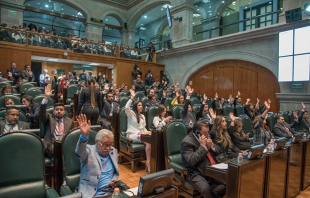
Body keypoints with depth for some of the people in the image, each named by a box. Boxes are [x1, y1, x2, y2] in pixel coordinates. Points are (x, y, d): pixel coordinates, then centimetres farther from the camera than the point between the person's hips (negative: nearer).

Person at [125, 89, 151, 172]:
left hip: (141, 134, 6)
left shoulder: (142, 116, 22)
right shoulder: (131, 113, 3)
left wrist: (147, 132, 0)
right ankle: (148, 162, -21)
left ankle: (149, 161, -24)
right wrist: (132, 97, -18)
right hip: (132, 134, -6)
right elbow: (126, 107, -19)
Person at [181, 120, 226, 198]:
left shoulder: (206, 136, 8)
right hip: (197, 174, -7)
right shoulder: (187, 142, -14)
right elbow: (192, 162, -22)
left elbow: (219, 152, 14)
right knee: (206, 189, -33)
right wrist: (202, 146, -20)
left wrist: (212, 146, -8)